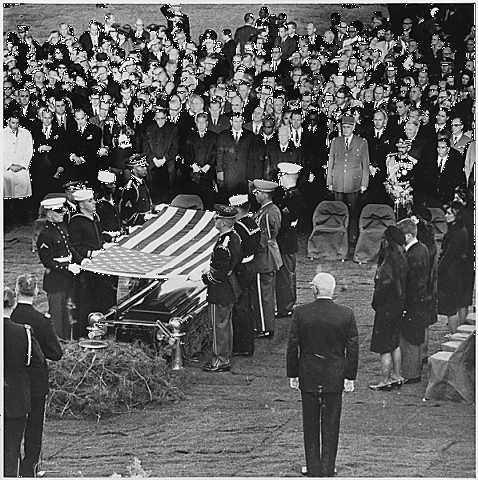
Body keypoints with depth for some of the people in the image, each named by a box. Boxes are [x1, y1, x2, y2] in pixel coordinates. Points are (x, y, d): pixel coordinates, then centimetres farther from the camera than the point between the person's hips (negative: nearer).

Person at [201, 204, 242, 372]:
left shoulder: (223, 246, -30)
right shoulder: (235, 236, -1)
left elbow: (220, 274, -28)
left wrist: (205, 277, -10)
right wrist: (211, 271, 14)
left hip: (220, 290, -10)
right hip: (231, 287, 10)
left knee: (219, 325, 4)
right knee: (226, 324, 20)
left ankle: (221, 361, 14)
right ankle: (225, 357, 32)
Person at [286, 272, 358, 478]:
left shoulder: (300, 313, -9)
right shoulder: (346, 314, -8)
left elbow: (292, 347, -4)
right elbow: (352, 349, -4)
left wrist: (292, 374, 6)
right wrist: (350, 376, 4)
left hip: (308, 377, 0)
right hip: (335, 378, 0)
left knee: (311, 426, 11)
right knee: (331, 426, 10)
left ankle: (313, 470, 16)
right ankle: (328, 469, 14)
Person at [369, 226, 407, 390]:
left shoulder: (389, 263, -25)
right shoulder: (401, 259, 3)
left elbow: (384, 287, -22)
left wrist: (375, 303, -7)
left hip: (387, 307, -9)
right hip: (398, 305, 9)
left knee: (384, 347, 1)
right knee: (394, 343, 20)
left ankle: (385, 381, 9)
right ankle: (396, 376, 29)